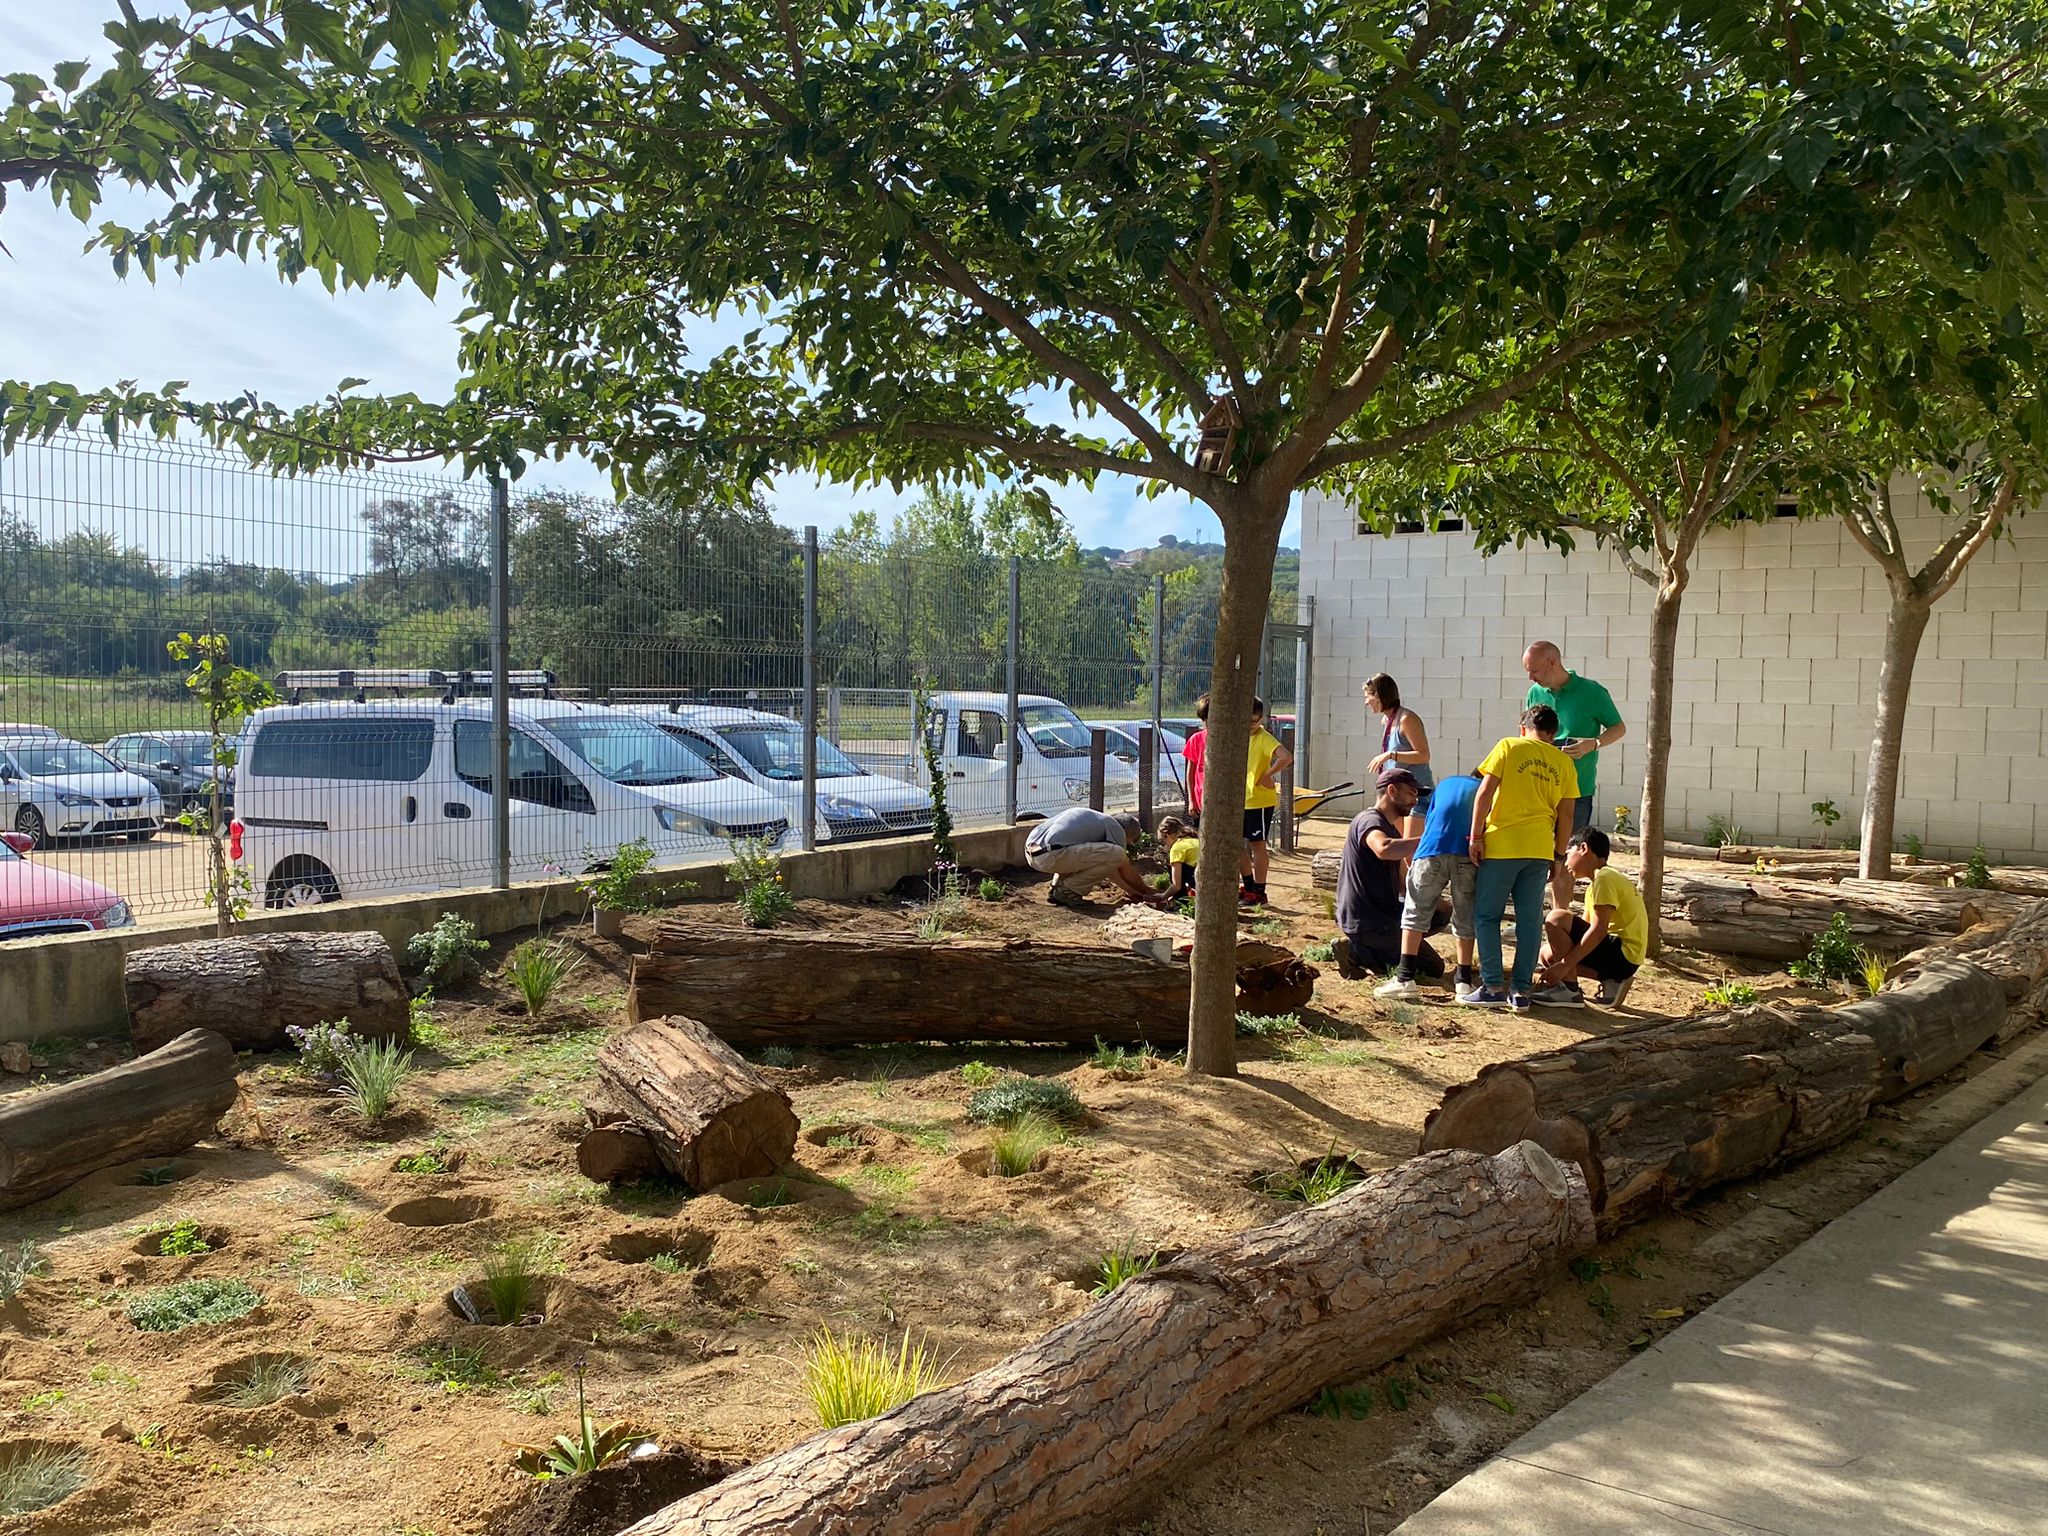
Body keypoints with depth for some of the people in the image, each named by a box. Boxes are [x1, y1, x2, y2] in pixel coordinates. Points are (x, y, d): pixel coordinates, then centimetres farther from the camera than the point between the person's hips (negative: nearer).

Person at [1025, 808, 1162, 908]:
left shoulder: (1095, 819, 32)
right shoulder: (1115, 828, 6)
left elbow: (1104, 864, 37)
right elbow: (1127, 872, 10)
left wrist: (1130, 890, 39)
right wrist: (1147, 892, 27)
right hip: (1050, 855, -10)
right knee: (1116, 854, -9)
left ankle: (1056, 888, 16)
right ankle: (1067, 890, -2)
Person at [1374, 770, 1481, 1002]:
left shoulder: (1446, 783, 35)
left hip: (1432, 852, 0)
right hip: (1469, 854, 0)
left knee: (1415, 912, 9)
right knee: (1465, 919, 13)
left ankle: (1405, 979, 2)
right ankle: (1464, 982, 16)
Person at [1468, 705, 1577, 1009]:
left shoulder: (1509, 747, 0)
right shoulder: (1563, 762, 10)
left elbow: (1484, 793, -8)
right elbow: (1565, 816, 8)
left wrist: (1476, 837, -4)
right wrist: (1559, 855, 16)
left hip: (1501, 846, -4)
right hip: (1540, 849, 4)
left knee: (1487, 916, 5)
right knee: (1530, 921, 8)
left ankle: (1494, 987, 1)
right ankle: (1521, 990, 9)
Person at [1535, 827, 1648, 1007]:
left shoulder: (1605, 878, -13)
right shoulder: (1609, 877, 21)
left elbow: (1598, 930, -23)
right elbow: (1586, 927, 17)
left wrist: (1565, 964, -23)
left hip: (1623, 955, -10)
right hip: (1618, 956, 10)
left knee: (1556, 919, -20)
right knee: (1547, 953, 10)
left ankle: (1569, 991, -16)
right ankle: (1612, 981, 5)